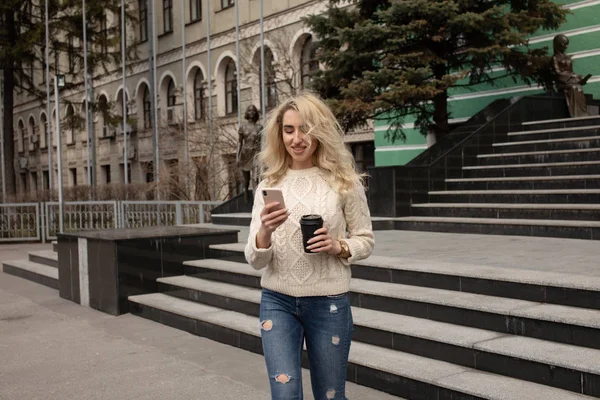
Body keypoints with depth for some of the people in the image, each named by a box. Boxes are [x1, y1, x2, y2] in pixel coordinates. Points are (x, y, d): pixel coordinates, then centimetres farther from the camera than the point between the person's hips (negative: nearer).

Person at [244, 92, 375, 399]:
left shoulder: (343, 181, -5)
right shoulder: (268, 186, -1)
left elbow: (365, 240, 4)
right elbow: (255, 261, -4)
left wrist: (338, 246, -17)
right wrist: (265, 232, -25)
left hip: (329, 303, -1)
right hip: (277, 302, 1)